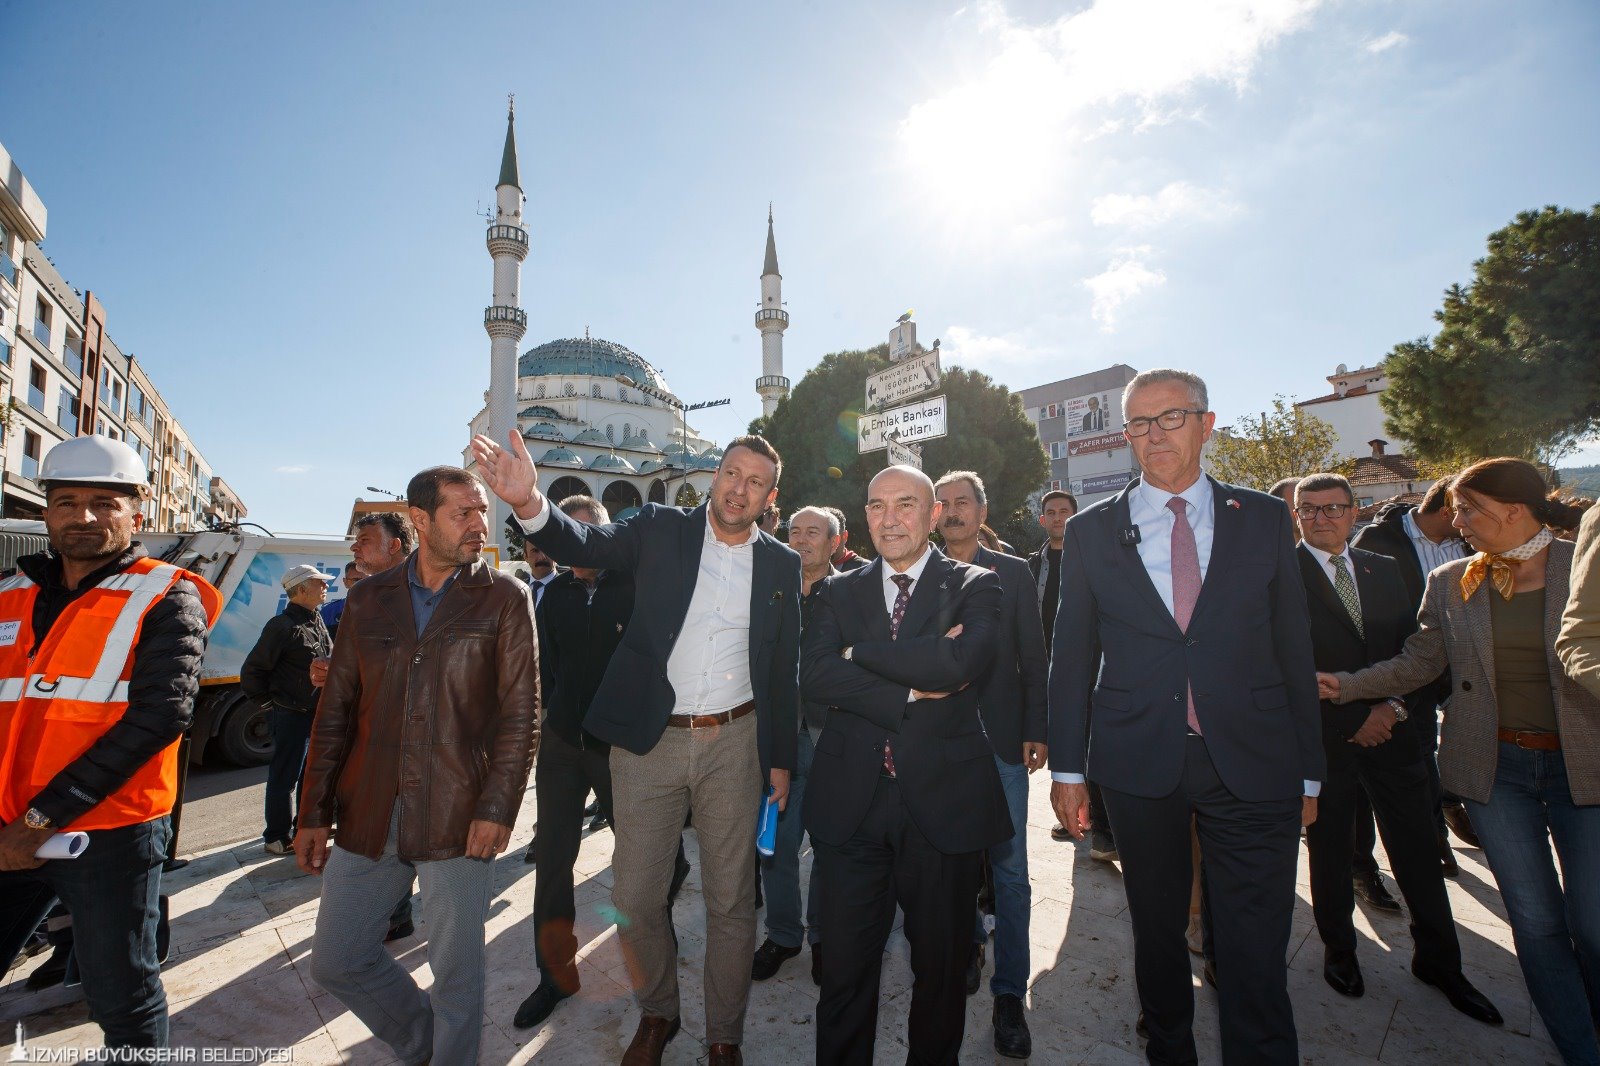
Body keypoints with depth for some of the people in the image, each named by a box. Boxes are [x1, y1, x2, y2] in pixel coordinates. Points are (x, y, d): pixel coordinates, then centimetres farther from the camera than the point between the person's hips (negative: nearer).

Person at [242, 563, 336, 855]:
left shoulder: (317, 622, 11)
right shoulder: (282, 626, -16)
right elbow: (251, 672, -15)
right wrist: (272, 703, -9)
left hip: (318, 713, 9)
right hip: (292, 716, -9)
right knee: (284, 778, 3)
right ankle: (277, 838, 16)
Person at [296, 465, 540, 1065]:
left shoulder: (505, 598, -4)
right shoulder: (368, 599, 7)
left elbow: (521, 715, -7)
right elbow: (335, 711, 10)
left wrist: (496, 809, -14)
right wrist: (315, 813, 8)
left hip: (456, 820, -4)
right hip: (367, 819, 4)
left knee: (456, 975, 8)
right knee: (335, 961, 15)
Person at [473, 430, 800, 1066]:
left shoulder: (781, 564, 3)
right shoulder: (662, 529, 0)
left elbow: (785, 669, 7)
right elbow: (585, 543, -16)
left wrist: (781, 759, 5)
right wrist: (529, 503, -37)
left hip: (735, 744, 1)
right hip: (650, 740, 0)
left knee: (731, 900, 12)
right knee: (635, 898, 11)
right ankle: (656, 1013, 39)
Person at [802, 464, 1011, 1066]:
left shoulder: (975, 587, -1)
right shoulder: (839, 592, 6)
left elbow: (957, 663, -21)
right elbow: (815, 676, -9)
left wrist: (858, 652, -12)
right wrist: (910, 695, -18)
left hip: (944, 802, -1)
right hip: (851, 802, 1)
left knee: (942, 965, 19)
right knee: (845, 965, 13)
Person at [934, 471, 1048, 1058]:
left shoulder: (1012, 573, 3)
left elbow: (1033, 657, 2)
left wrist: (1036, 731, -3)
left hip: (1001, 739, -1)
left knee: (1009, 869, 3)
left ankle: (1009, 994, 18)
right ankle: (968, 945, 37)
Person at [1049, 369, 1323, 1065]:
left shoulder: (1265, 520, 5)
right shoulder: (1090, 532, 2)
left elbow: (1294, 652, 6)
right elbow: (1071, 658, 3)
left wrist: (1308, 770, 7)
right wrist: (1067, 767, 2)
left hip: (1253, 769, 0)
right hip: (1139, 768, 1)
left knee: (1256, 956, 3)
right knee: (1157, 935, 16)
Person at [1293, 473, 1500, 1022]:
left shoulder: (1384, 569, 10)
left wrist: (1395, 707, -7)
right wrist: (1351, 720, -9)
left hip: (1390, 730, 4)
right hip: (1324, 736, -4)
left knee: (1418, 849, 12)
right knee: (1329, 850, 11)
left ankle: (1439, 961, 31)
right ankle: (1339, 950, 29)